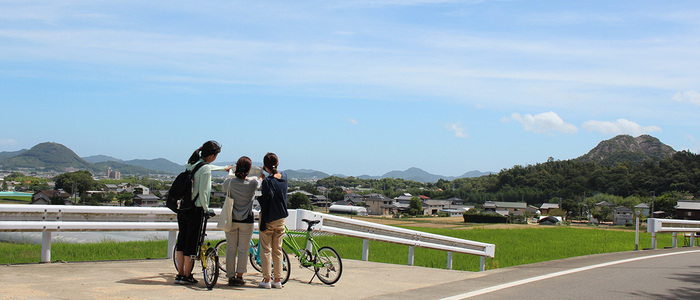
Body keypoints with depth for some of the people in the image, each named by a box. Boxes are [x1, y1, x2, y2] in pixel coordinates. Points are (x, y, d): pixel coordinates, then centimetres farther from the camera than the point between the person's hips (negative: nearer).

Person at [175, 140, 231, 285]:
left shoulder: (192, 164, 10)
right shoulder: (205, 169, -16)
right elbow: (202, 192, -20)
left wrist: (224, 168, 47)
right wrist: (206, 209, -5)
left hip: (182, 207, 8)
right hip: (195, 210, -8)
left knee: (182, 239, 13)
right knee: (192, 242, 1)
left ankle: (180, 273, 21)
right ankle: (186, 276, 7)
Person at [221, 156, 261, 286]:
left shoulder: (230, 182, -8)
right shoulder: (252, 183, -11)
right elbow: (259, 181, 14)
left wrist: (233, 174, 35)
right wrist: (261, 176, 39)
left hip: (231, 220, 1)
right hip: (246, 221, -1)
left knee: (231, 249, 8)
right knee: (243, 250, 8)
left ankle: (231, 277, 12)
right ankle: (239, 276, 10)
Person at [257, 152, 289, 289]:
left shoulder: (267, 181, -17)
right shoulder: (284, 177, 0)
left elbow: (265, 204, -17)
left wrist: (263, 224, -13)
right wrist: (264, 178, 18)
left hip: (269, 220, -6)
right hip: (281, 219, 6)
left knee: (266, 250, 2)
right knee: (278, 250, 12)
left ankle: (266, 280, 4)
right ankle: (278, 281, 14)